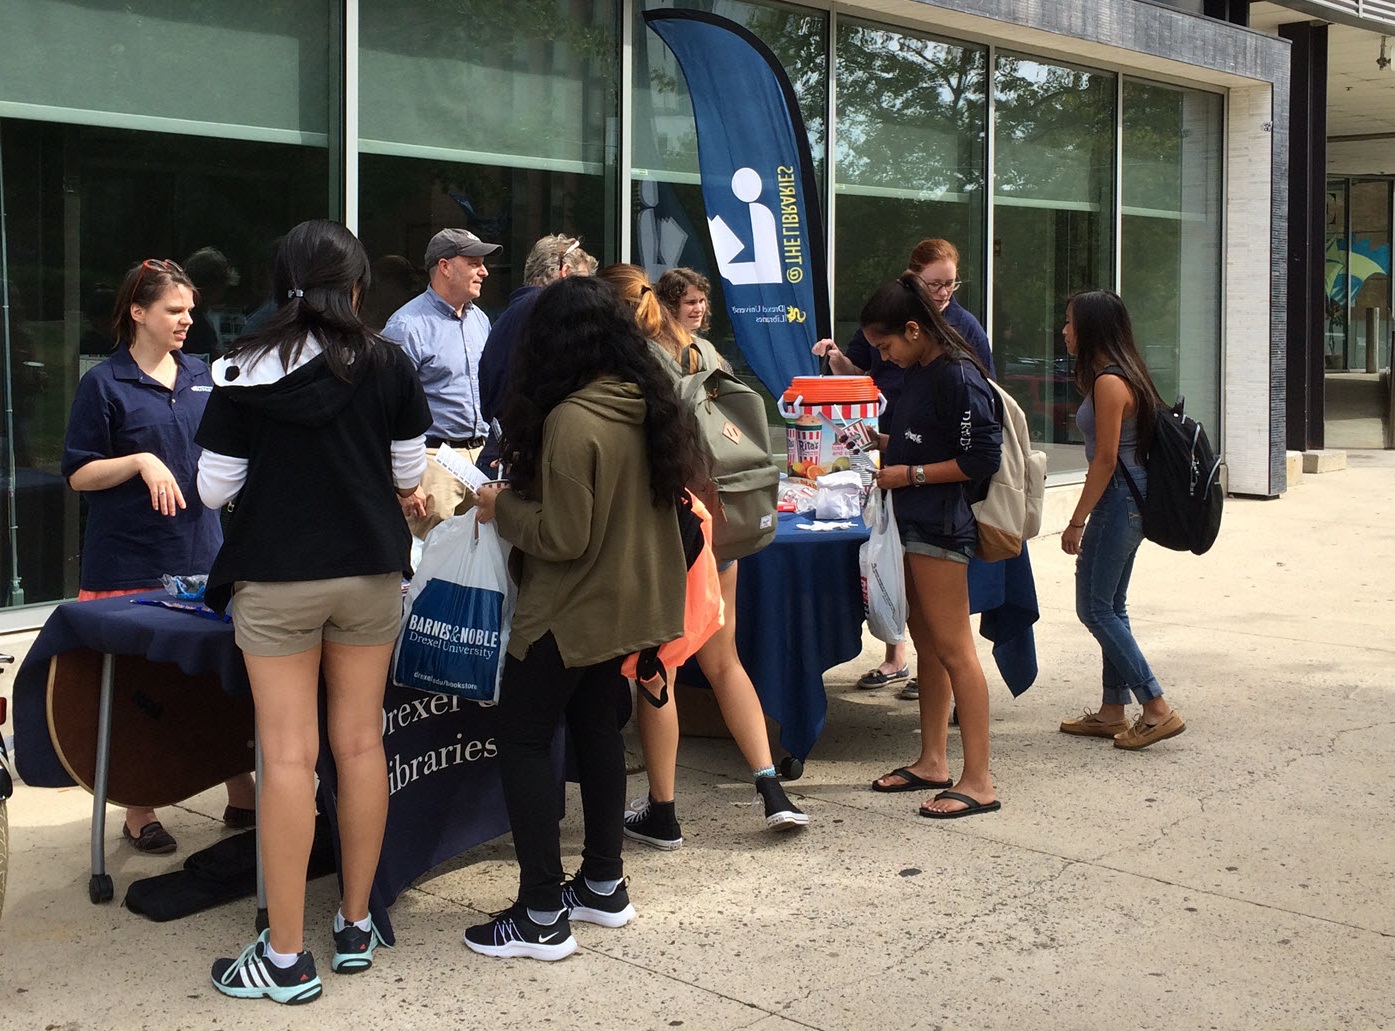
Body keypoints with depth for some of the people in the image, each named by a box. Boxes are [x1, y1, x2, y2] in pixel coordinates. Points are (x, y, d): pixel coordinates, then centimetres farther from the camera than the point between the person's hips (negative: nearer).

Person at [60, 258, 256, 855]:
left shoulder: (201, 376, 10)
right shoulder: (104, 384, -4)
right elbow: (78, 474, -5)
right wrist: (140, 461, -19)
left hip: (201, 554, 4)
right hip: (129, 562, -4)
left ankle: (241, 796, 14)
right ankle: (139, 811, 16)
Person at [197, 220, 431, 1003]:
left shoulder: (243, 371, -7)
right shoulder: (387, 365, -4)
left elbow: (215, 489, -4)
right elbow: (410, 475, 1)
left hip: (275, 579, -2)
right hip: (370, 572, 2)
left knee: (289, 755, 0)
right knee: (361, 744, 11)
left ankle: (287, 958, 6)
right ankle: (357, 926, 21)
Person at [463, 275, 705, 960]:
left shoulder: (571, 421, -23)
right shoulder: (649, 406, 2)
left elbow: (564, 537, -23)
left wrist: (502, 507, -7)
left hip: (573, 611, -8)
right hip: (632, 603, 8)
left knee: (524, 740, 2)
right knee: (596, 726, 20)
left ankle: (542, 916, 3)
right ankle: (604, 884, 29)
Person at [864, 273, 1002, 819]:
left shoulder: (958, 376, -16)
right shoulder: (916, 373, 13)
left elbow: (980, 459, -19)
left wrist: (910, 474, -16)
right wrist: (878, 441, 12)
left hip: (941, 525, -10)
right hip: (912, 523, 10)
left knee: (954, 650, -8)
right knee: (927, 646, 15)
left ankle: (978, 781, -4)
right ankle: (932, 762, 25)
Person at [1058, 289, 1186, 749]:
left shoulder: (1110, 382, -17)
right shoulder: (1122, 375, 13)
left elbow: (1106, 459, -20)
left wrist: (1077, 521, -16)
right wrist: (1088, 516, 20)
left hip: (1119, 501, -10)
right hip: (1127, 502, 10)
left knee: (1095, 607, -4)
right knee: (1110, 606, 14)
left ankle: (1158, 709, -3)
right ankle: (1113, 711, 22)